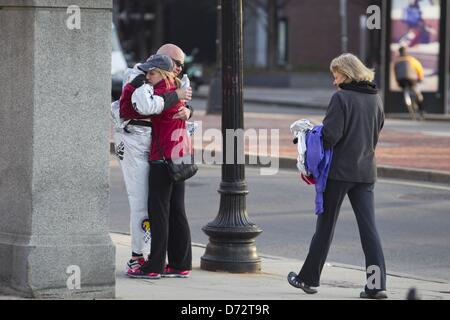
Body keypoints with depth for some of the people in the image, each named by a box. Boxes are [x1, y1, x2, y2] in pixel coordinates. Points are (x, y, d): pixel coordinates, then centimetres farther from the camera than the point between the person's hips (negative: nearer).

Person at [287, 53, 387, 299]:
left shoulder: (341, 98, -12)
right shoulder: (375, 99, 8)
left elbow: (330, 135, -18)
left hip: (339, 170, -5)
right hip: (366, 172, 5)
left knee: (325, 226, 6)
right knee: (368, 227, 2)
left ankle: (309, 278, 18)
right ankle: (377, 285, -5)